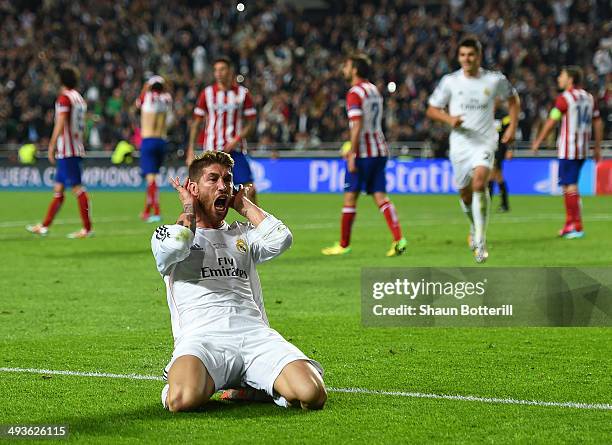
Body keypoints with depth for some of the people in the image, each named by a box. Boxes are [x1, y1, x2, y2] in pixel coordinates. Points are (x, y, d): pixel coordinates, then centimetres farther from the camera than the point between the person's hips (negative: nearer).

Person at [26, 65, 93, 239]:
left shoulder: (64, 97, -10)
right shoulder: (79, 98, 17)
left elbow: (60, 124, -17)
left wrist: (52, 146, -15)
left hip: (67, 151, -9)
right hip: (76, 149, 9)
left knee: (77, 188, -10)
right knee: (58, 189, 12)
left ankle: (87, 228, -13)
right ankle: (44, 226, 17)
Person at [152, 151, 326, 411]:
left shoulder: (243, 235, 29)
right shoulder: (168, 234, 18)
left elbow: (280, 239, 7)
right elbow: (175, 247, -9)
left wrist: (243, 205, 19)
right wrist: (189, 206, 10)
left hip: (254, 332, 3)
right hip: (201, 335, -3)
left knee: (312, 396, -26)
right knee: (183, 399, -39)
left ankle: (255, 387, 5)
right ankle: (205, 383, -1)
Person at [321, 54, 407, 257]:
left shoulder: (355, 93, -11)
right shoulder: (374, 90, 17)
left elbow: (357, 126, -20)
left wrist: (352, 155, -19)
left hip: (363, 153, -8)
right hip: (380, 150, 8)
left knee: (350, 197, 2)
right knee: (380, 196, 3)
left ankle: (343, 244, 9)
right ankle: (398, 239, -12)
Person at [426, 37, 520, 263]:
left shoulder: (495, 79, -1)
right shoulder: (450, 81, -1)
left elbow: (513, 99, 17)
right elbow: (432, 109, 6)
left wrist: (512, 127, 6)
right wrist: (449, 119, -13)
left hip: (485, 142, -2)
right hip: (459, 143, 2)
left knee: (480, 182, -26)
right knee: (465, 193, 9)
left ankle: (480, 241, -22)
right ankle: (475, 226, 43)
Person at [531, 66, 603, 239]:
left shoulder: (565, 98, -10)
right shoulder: (589, 98, 12)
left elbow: (551, 122, -9)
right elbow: (598, 123, 14)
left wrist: (538, 142, 1)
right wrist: (597, 148, 19)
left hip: (568, 150, -8)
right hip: (582, 150, 8)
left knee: (570, 186, -6)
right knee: (569, 186, 16)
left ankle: (577, 227, -10)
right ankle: (570, 225, 19)